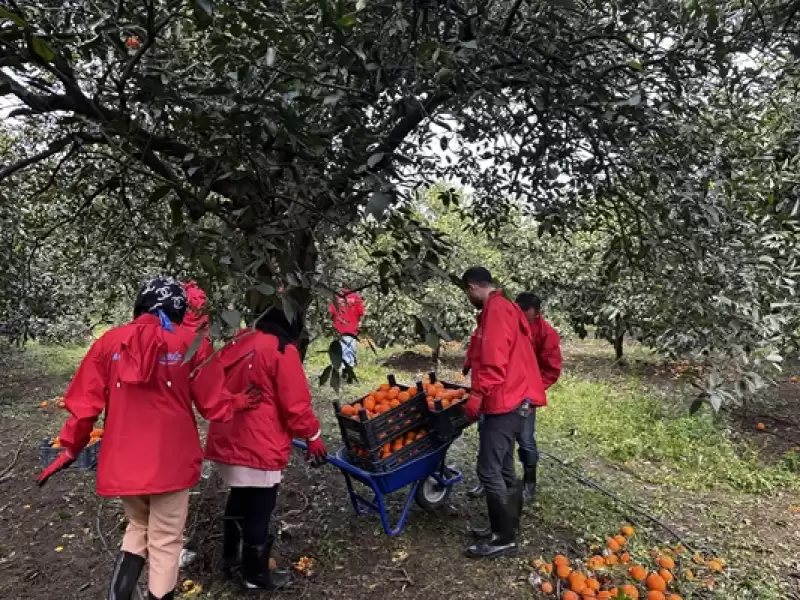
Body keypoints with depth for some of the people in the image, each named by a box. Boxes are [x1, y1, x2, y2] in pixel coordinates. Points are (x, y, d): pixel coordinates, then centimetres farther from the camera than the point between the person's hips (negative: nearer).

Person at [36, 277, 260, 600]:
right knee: (164, 543, 13)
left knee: (137, 529, 26)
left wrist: (71, 448, 15)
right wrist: (238, 402, 15)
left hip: (122, 461, 3)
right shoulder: (192, 342, -9)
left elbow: (85, 402, 1)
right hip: (171, 462, -3)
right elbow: (213, 403, -5)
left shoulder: (110, 341, -1)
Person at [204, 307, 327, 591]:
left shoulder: (238, 343, 8)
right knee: (259, 510, 9)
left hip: (227, 442, 8)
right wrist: (313, 435, 1)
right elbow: (296, 404, -13)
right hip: (258, 447, -8)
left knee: (239, 501, 25)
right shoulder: (283, 351, -14)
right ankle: (256, 575, 25)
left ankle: (231, 559, 41)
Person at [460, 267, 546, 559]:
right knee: (503, 469, 16)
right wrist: (480, 392, 22)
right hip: (510, 400, 11)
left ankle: (504, 538, 4)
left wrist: (477, 395, -20)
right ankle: (504, 526, 27)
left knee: (489, 470, -6)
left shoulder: (496, 310, -15)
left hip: (504, 403, -11)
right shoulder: (502, 308, 18)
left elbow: (495, 361, -24)